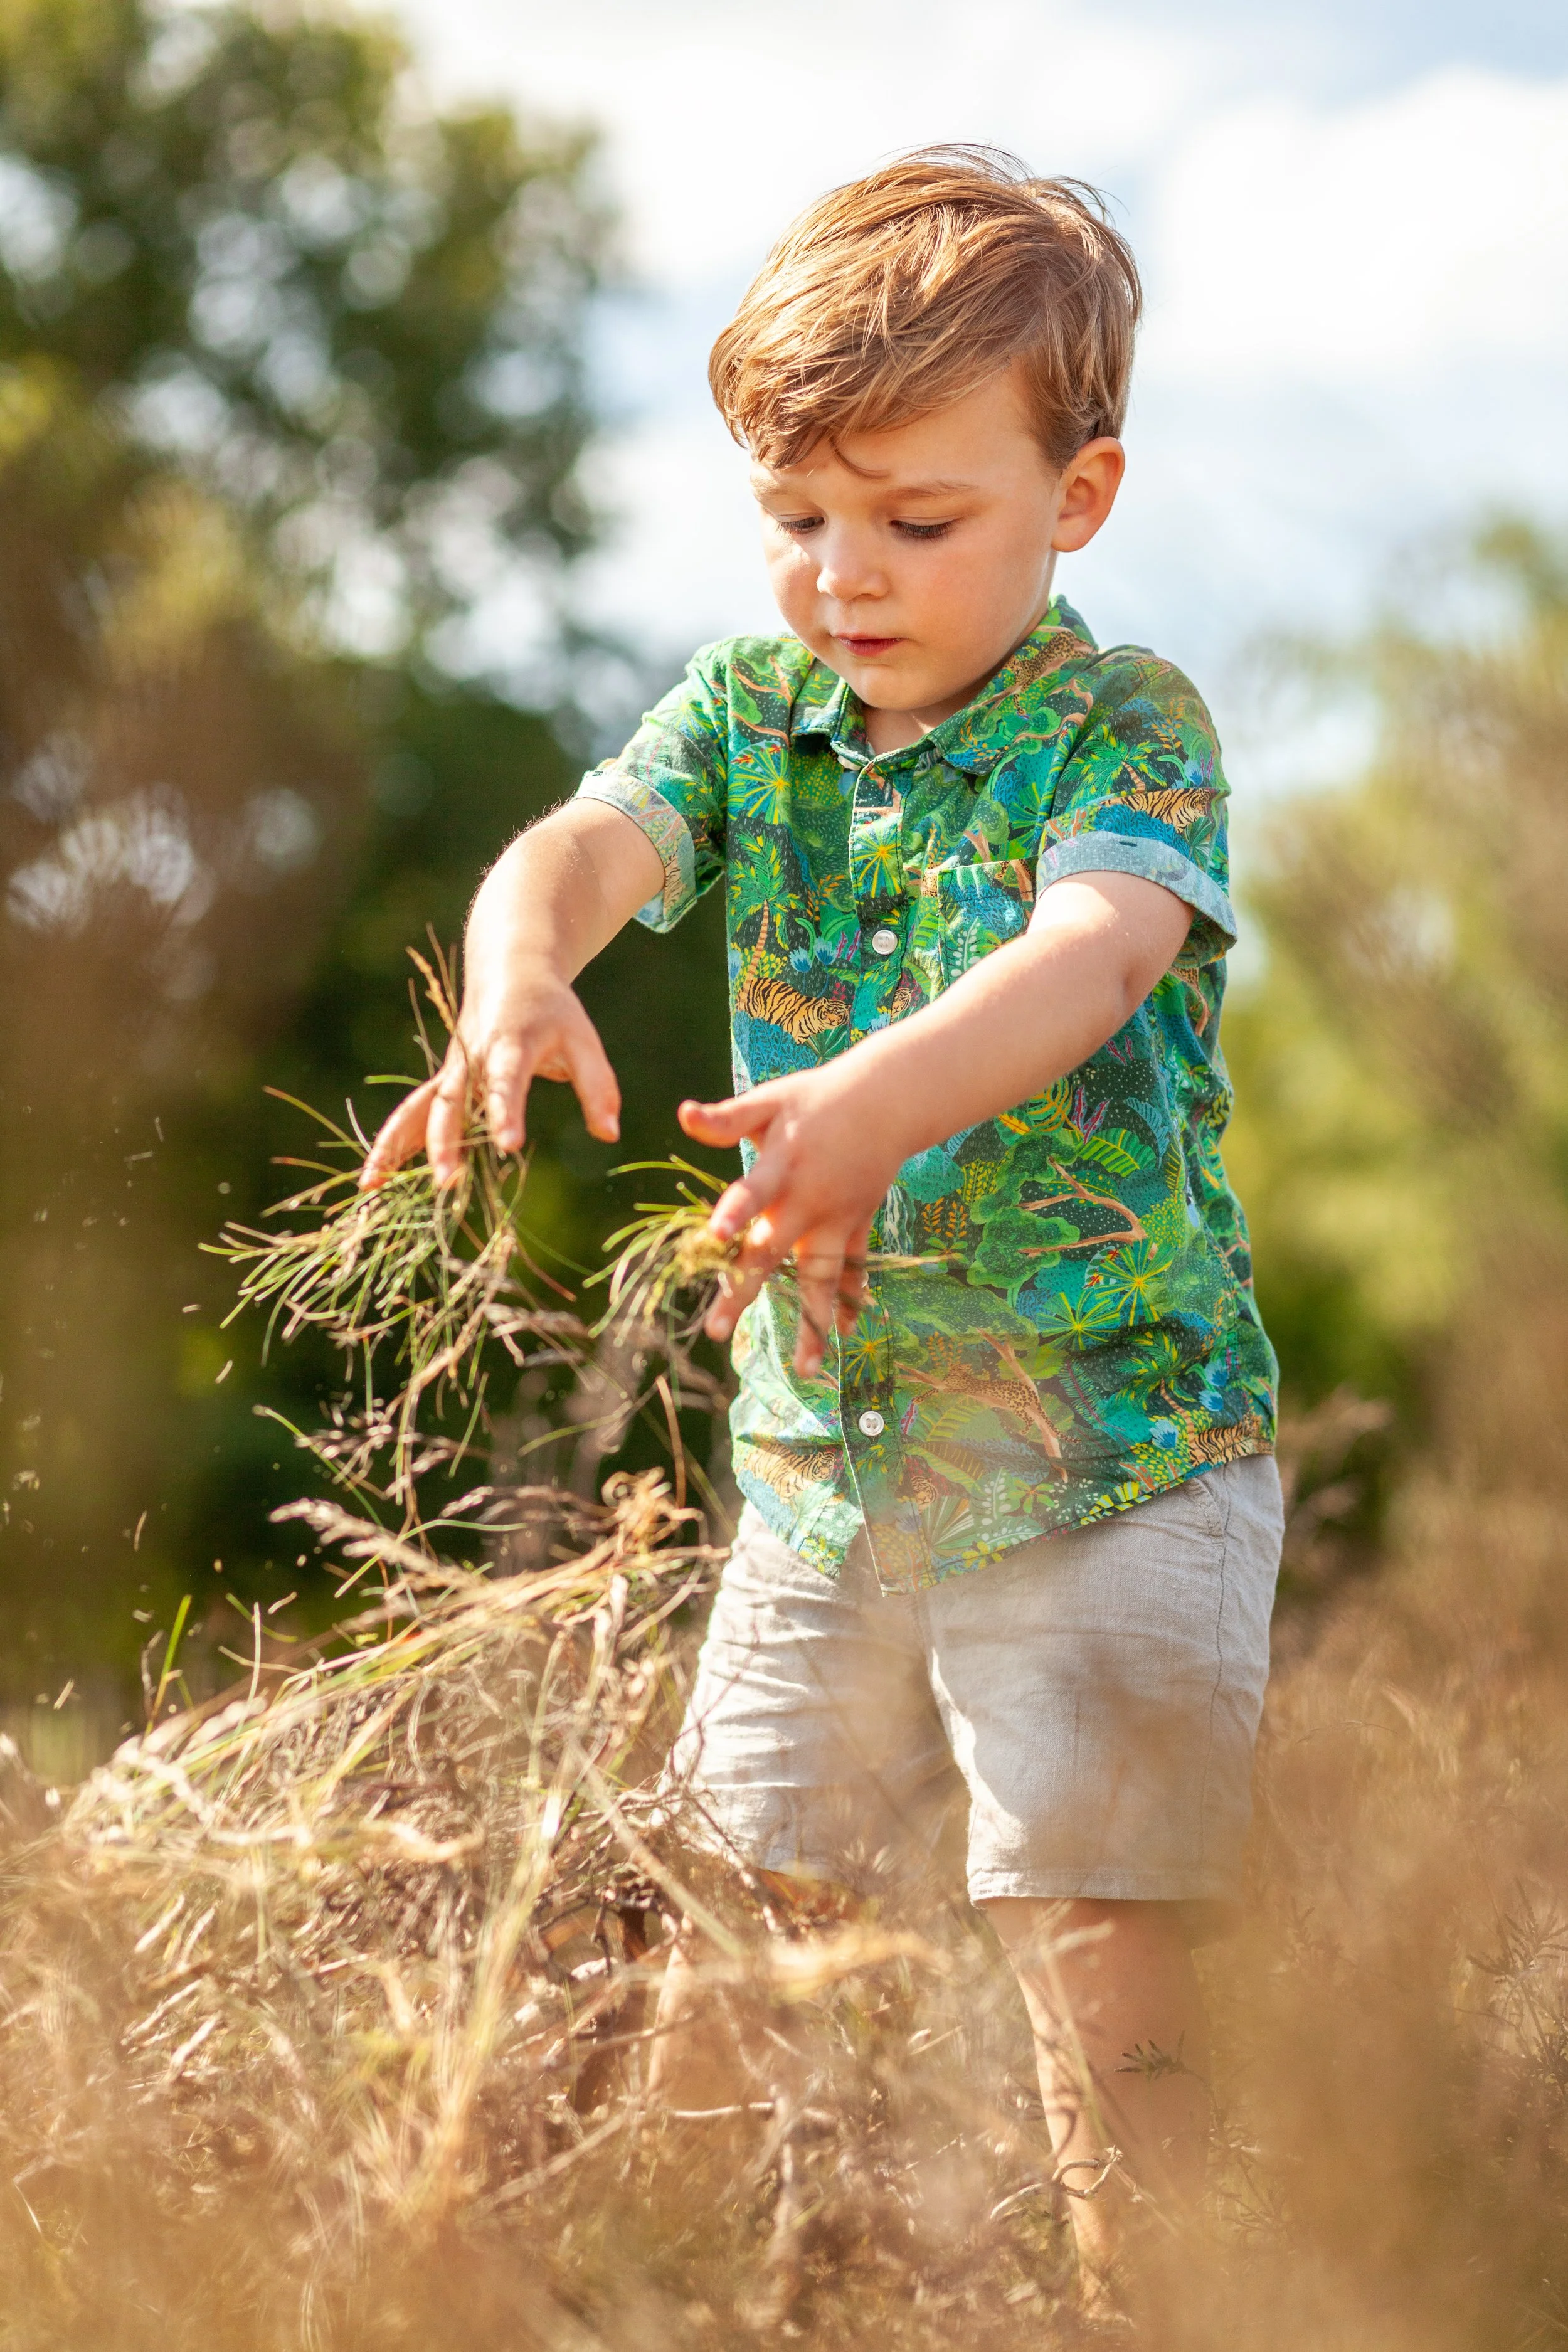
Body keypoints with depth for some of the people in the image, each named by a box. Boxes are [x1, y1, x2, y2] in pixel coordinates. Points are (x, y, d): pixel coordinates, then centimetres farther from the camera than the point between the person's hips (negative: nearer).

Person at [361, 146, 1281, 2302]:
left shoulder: (1126, 729, -9)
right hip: (822, 1457, 5)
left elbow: (1090, 957, -29)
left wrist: (875, 1103, -49)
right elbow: (586, 844, -14)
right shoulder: (748, 712, 5)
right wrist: (518, 979, -39)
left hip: (1115, 1450, -4)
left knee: (1104, 1964, -7)